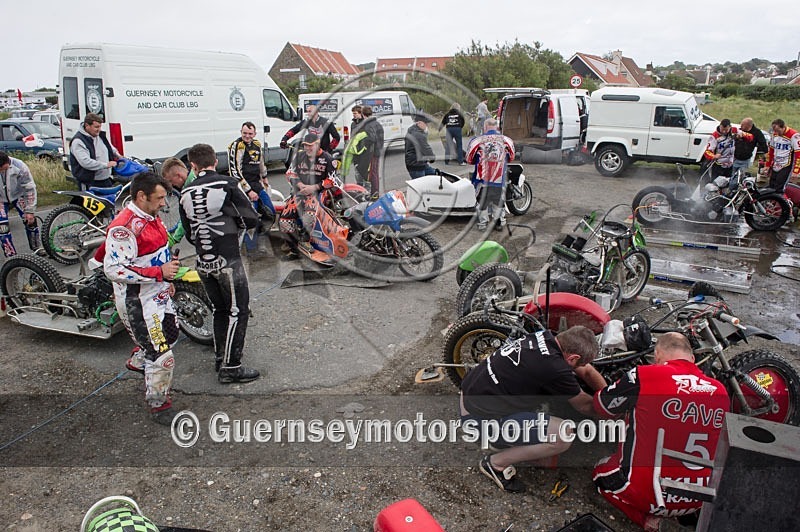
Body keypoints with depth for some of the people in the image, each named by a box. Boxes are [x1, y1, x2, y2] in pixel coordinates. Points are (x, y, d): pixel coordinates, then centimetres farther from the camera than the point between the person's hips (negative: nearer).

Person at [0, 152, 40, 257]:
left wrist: (30, 210, -18)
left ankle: (37, 248, 13)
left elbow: (30, 189, -20)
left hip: (18, 196, 0)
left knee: (30, 219, -6)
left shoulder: (20, 167, -29)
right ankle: (11, 255, 2)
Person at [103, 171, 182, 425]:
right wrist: (159, 272, -30)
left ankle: (154, 387, 49)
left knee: (169, 339, 25)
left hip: (158, 296, 10)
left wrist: (165, 280, 22)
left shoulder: (150, 218, 9)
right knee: (162, 357, -6)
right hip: (138, 303, -10)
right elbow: (114, 269, -30)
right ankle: (158, 406, 15)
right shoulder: (124, 226, -24)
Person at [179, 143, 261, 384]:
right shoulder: (227, 184, -9)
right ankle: (230, 368, 5)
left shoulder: (185, 194, 6)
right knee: (238, 311, 3)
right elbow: (251, 219, -8)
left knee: (220, 310, 19)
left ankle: (220, 359, 29)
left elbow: (189, 234, 12)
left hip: (203, 262, 6)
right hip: (228, 260, -5)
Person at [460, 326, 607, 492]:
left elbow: (587, 371, 16)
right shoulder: (556, 368, -23)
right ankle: (495, 463, 2)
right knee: (563, 437, -14)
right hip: (479, 418, -9)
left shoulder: (546, 337, 1)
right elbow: (584, 406, -3)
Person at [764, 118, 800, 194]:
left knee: (779, 190, -14)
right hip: (775, 167, 7)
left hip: (786, 167, -7)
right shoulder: (775, 134, 6)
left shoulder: (794, 136, -15)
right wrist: (768, 165, 20)